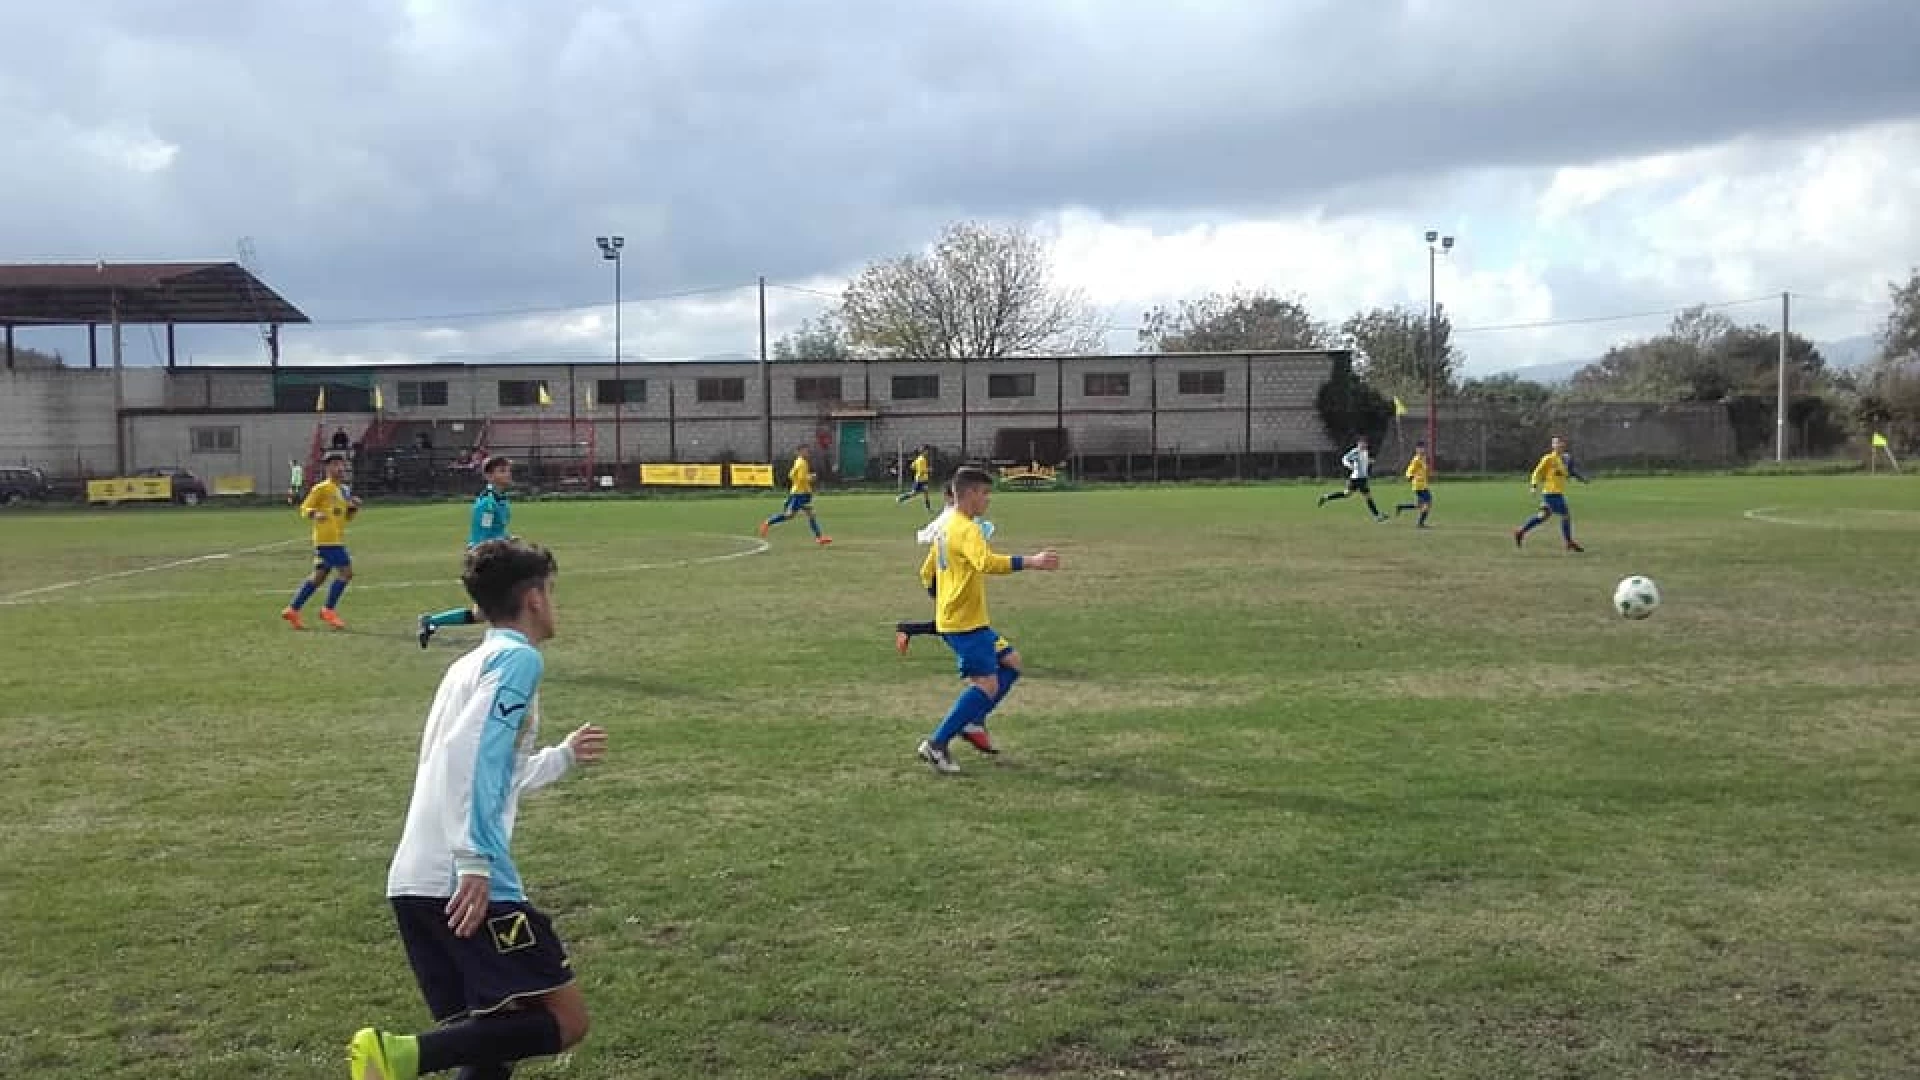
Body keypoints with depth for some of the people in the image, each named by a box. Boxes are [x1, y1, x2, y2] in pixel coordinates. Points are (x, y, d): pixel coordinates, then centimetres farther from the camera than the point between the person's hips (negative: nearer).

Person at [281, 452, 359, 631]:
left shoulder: (345, 490, 17)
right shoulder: (322, 488, -6)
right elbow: (305, 508, -6)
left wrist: (354, 508, 5)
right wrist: (315, 515, -25)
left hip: (338, 540, 9)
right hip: (327, 540, -9)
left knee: (319, 576, 11)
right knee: (346, 572, -13)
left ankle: (292, 610, 18)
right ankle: (329, 610, -4)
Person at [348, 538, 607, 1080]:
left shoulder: (472, 663, 23)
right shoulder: (518, 657, -5)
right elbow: (467, 752, -19)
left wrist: (563, 756, 46)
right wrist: (475, 862, -23)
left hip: (416, 883, 9)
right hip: (464, 882, -9)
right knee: (566, 1020, -5)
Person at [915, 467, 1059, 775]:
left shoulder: (946, 528, 14)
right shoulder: (967, 529, -17)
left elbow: (927, 573, 22)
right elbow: (987, 563, -37)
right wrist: (1030, 562, -40)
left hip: (951, 619, 10)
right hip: (965, 624, -10)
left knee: (1011, 662, 15)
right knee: (987, 685, -11)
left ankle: (974, 721, 14)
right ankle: (936, 744, -9)